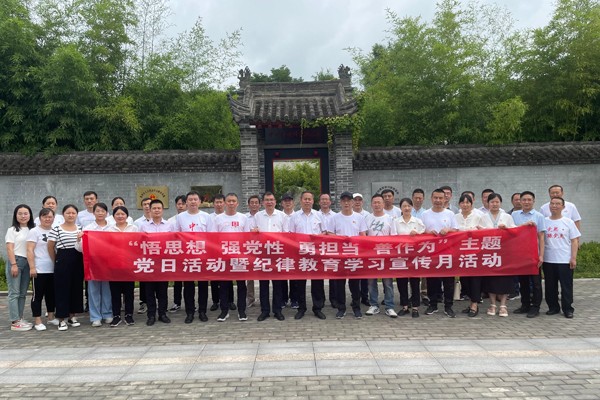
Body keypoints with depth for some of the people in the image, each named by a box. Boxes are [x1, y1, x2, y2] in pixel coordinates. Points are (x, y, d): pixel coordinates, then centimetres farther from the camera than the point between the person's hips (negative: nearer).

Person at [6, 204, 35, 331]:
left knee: (23, 293, 7)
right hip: (16, 261, -4)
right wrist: (14, 264, -13)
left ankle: (20, 318, 14)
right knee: (14, 293, -3)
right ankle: (15, 322, -2)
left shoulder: (32, 230, 12)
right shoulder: (12, 230, 1)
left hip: (28, 263, 5)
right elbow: (9, 248, -5)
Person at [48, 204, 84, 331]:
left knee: (77, 288, 8)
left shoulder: (80, 229, 10)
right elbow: (50, 247, 2)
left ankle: (72, 316, 21)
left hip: (78, 261, 4)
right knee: (62, 288, -1)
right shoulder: (56, 229, -2)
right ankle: (62, 319, 7)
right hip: (63, 261, -4)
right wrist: (56, 261, 5)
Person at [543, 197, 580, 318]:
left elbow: (574, 241, 1)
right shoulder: (544, 222, 5)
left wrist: (573, 258, -5)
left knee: (566, 286, 3)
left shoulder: (568, 222, 1)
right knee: (550, 286, 9)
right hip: (548, 260, 2)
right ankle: (553, 307, 21)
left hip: (565, 260, -2)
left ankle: (568, 309, 14)